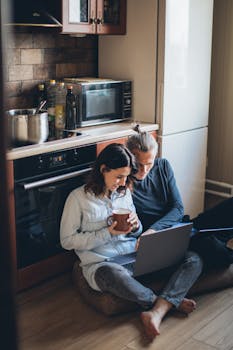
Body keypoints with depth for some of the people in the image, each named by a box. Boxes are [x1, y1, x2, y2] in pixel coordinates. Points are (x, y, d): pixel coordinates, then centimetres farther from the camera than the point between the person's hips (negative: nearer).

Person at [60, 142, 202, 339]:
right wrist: (108, 233, -11)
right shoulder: (79, 198, -1)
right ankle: (170, 302, -16)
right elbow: (67, 241, -4)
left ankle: (157, 312, -32)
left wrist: (135, 226, -2)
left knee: (194, 260, -13)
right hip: (102, 263, -5)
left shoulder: (125, 192, 15)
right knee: (115, 275, -43)